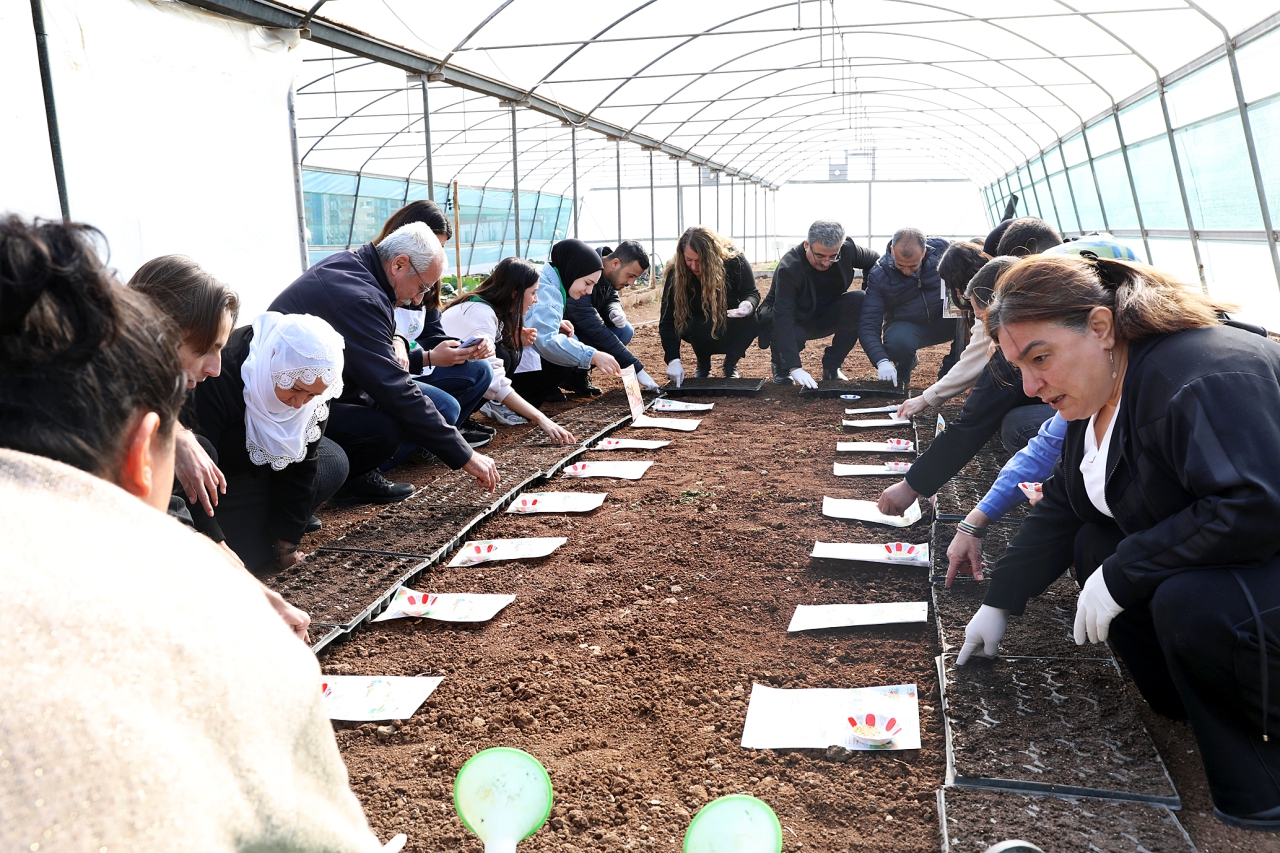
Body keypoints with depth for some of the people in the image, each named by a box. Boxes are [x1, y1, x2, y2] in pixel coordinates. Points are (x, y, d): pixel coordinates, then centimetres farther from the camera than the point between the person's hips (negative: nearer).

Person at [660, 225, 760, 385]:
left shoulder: (734, 260, -23)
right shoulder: (676, 273, -21)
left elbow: (752, 293, -10)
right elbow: (667, 321, -21)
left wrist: (748, 305, -36)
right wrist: (673, 360, -32)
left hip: (732, 329, 1)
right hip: (701, 331, 0)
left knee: (752, 320, -32)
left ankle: (730, 366, -2)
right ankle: (703, 367, 1)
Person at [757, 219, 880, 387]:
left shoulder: (848, 249, -18)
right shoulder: (788, 268, -33)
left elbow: (875, 259, 5)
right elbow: (783, 318, -41)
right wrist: (794, 367, -51)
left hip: (826, 316, 5)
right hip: (794, 320, -4)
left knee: (860, 301, -24)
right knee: (793, 336, -39)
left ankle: (832, 366, -7)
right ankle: (780, 364, 1)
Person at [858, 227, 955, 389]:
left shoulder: (941, 249, -14)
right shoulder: (878, 275, -18)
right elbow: (868, 326, -22)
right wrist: (882, 361, -38)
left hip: (945, 321, 2)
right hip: (906, 326, -2)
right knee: (896, 343, -37)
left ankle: (951, 368, -7)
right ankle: (903, 368, 2)